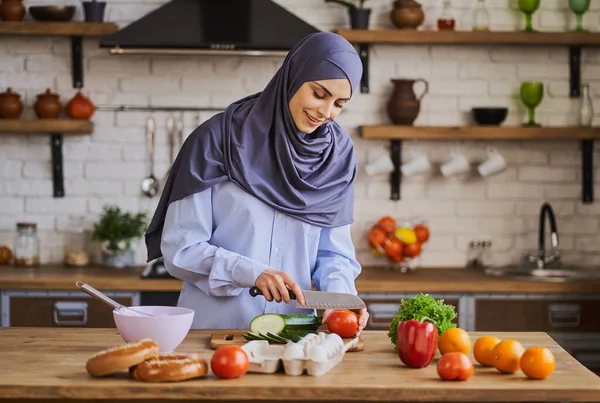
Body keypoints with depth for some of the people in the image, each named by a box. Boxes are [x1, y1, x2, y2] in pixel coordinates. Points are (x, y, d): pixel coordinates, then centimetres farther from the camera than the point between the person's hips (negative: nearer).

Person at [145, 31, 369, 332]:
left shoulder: (337, 153, 7)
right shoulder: (219, 139, -5)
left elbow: (334, 250, 10)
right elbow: (180, 249, -5)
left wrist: (339, 294, -10)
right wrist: (252, 273, -18)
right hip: (214, 327, -5)